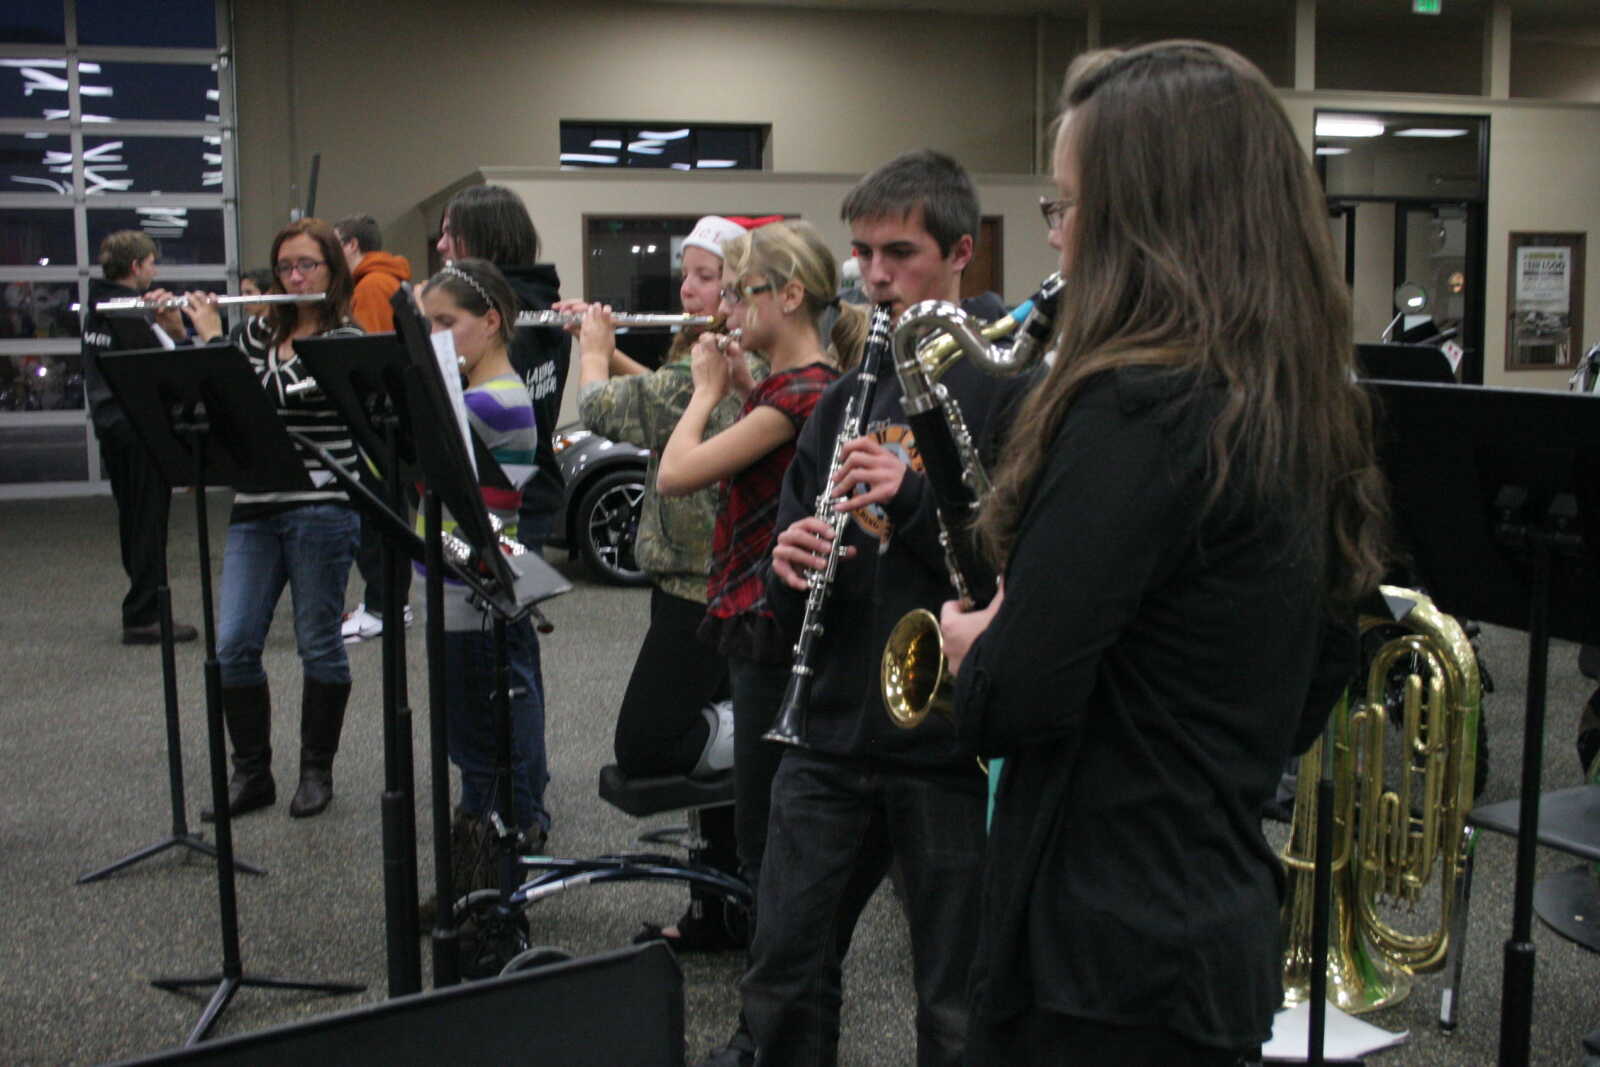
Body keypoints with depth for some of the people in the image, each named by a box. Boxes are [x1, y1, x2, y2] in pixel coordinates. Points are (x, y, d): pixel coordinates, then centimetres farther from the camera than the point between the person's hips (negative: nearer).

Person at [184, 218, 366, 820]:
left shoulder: (344, 339, -5)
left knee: (318, 645, 4)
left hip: (320, 508, -5)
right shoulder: (262, 330, 14)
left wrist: (213, 336, -9)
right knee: (233, 647, 1)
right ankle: (250, 772, 15)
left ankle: (316, 771, 19)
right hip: (255, 507, 6)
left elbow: (272, 392, -17)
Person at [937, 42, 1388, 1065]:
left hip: (1108, 951, -9)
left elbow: (1014, 702, -23)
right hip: (1226, 916, 9)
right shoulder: (1306, 409, 5)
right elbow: (1315, 684, 14)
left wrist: (970, 640, -2)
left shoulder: (1135, 410, -23)